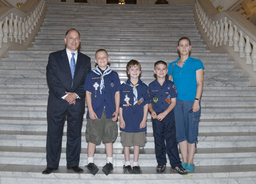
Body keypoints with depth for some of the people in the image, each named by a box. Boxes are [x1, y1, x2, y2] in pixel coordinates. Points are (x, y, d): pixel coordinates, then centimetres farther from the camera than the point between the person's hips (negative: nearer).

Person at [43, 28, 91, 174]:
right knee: (54, 134, 4)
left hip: (77, 102, 2)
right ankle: (52, 165, 17)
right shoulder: (54, 57, 4)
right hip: (57, 102, -1)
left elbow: (87, 82, 5)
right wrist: (64, 95, -13)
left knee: (75, 134, 8)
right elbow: (51, 79, -4)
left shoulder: (85, 60, 10)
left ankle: (73, 164, 21)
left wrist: (76, 94, -11)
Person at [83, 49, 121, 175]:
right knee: (92, 138, 5)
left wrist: (117, 110, 2)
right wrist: (90, 110, -5)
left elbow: (117, 94, 8)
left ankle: (109, 162, 21)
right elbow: (88, 93, 3)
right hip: (95, 112, -1)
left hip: (109, 112, 1)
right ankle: (90, 162, 18)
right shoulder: (91, 75, 3)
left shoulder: (113, 75, 6)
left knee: (109, 138, 9)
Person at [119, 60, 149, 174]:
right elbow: (120, 104, 3)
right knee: (126, 143, 7)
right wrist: (121, 119, -2)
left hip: (139, 121, 1)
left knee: (137, 143, 7)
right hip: (127, 120, 0)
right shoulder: (124, 86, 2)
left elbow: (146, 104, 5)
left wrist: (144, 119, -1)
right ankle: (127, 164, 20)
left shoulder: (143, 87, 3)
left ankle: (136, 165, 19)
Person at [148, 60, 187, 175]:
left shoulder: (170, 85, 2)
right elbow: (149, 102, 10)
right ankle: (161, 163, 20)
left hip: (168, 115, -1)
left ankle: (176, 165, 8)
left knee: (171, 140, 0)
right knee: (159, 141, 8)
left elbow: (173, 102, -1)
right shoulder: (151, 86, 5)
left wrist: (164, 113, -12)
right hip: (156, 117, 1)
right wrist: (152, 111, -9)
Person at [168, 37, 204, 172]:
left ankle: (190, 162, 13)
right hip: (176, 102, 3)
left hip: (191, 102, -3)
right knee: (180, 132, 5)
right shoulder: (172, 65, 13)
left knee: (191, 132, 0)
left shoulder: (196, 63, 4)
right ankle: (184, 161, 17)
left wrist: (197, 100, -12)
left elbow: (199, 83, -1)